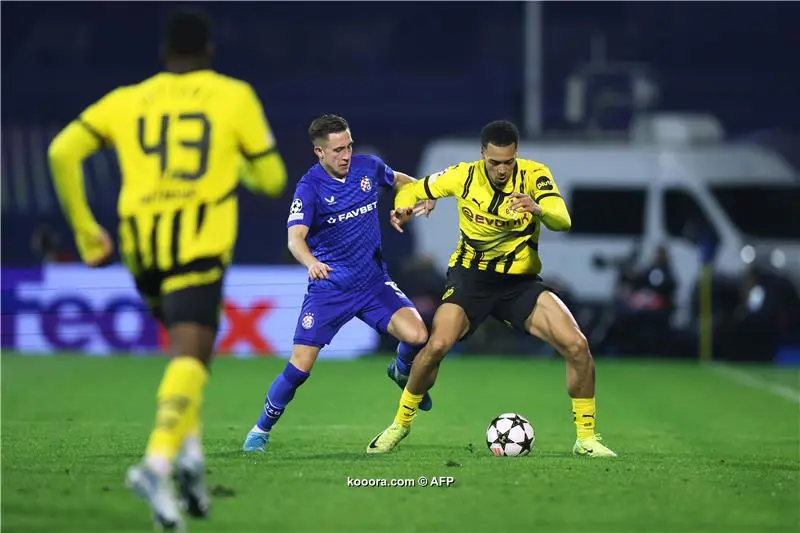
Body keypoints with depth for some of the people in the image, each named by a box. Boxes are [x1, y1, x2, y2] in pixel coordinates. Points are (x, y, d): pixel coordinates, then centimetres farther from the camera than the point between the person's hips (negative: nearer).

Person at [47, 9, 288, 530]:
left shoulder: (127, 101, 19)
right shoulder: (235, 96, 11)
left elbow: (63, 152, 8)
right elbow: (272, 179, 12)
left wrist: (85, 230, 14)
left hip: (141, 243, 4)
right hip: (200, 241, -4)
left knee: (188, 343, 26)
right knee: (190, 357, -15)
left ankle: (189, 449, 10)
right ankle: (158, 461, -37)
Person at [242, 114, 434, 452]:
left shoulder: (368, 167, 0)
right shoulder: (310, 187, -14)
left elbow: (400, 181, 23)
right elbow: (296, 237, -28)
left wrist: (423, 197, 1)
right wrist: (311, 263, -49)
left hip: (374, 282, 3)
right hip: (328, 289, -3)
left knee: (417, 336, -19)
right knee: (299, 367, -10)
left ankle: (402, 372, 17)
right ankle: (261, 429, 13)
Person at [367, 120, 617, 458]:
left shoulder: (534, 175, -12)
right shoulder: (464, 176, -8)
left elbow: (563, 221, -27)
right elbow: (414, 190, 8)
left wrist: (539, 209, -50)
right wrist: (402, 208, -16)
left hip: (521, 282, 0)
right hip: (470, 278, 0)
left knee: (577, 346, -17)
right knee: (436, 345, -24)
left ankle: (586, 438, 0)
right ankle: (400, 424, 1)